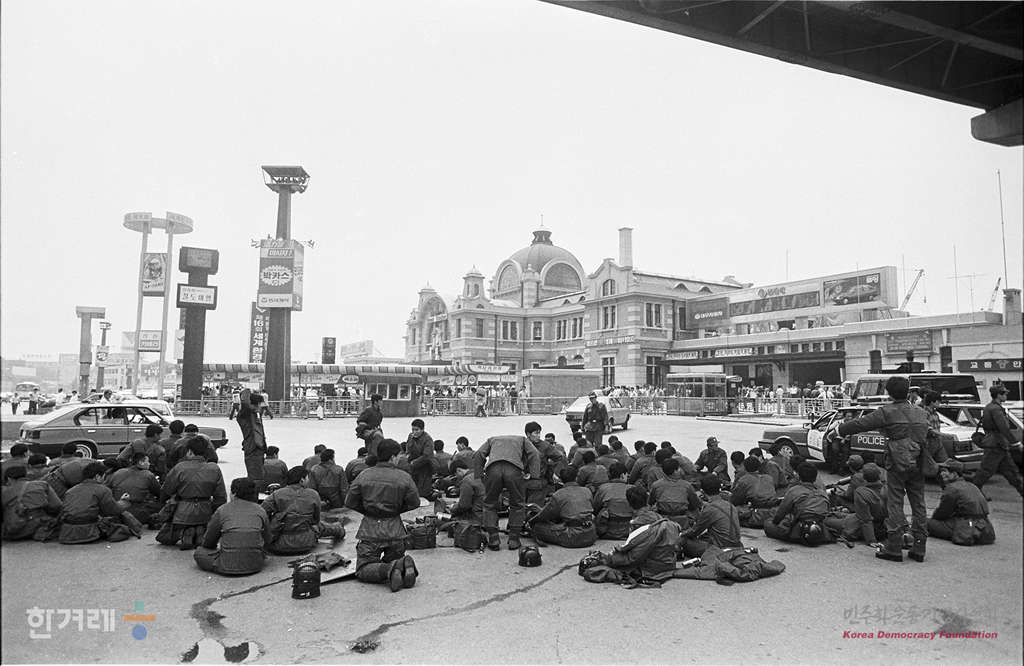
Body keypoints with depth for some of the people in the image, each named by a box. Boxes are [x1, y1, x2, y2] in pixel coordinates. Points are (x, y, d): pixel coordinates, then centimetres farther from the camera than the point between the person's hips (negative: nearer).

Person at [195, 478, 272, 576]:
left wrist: (217, 548, 31)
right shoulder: (260, 510, 4)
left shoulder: (222, 510, -1)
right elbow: (266, 540, 12)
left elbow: (208, 541, 10)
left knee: (198, 552, 18)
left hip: (228, 567, 0)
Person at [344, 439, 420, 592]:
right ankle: (404, 566, -12)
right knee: (393, 559, 22)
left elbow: (349, 502, 1)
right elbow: (414, 502, 0)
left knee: (363, 570, 5)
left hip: (370, 530, -1)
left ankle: (389, 570, -23)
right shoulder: (404, 477, -5)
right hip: (395, 530, 1)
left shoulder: (364, 475, -4)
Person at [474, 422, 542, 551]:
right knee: (516, 505, 20)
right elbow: (534, 454, 14)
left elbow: (478, 456, 22)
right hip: (514, 469, -1)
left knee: (489, 504, 19)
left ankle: (493, 539, 13)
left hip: (493, 468, 1)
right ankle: (513, 539, 16)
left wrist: (479, 476, 21)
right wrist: (532, 474, 15)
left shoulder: (492, 439, 38)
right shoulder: (522, 440, 34)